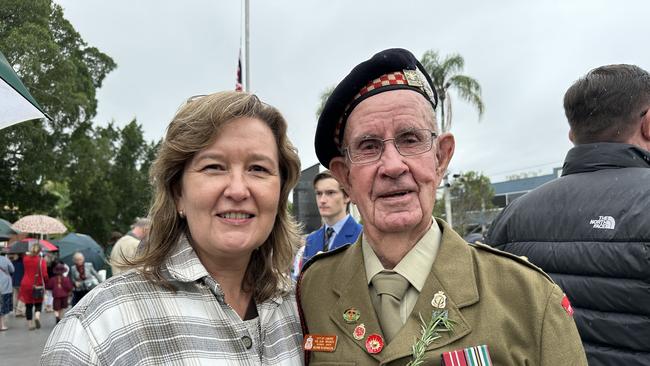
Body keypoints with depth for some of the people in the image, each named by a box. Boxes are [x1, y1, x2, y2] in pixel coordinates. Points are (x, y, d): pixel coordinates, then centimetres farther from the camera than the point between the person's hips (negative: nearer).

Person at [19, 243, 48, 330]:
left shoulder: (25, 258, 0)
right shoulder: (41, 260, -11)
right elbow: (44, 275, -15)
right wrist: (46, 281, 4)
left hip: (26, 284, 3)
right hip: (38, 285, -3)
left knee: (28, 305, 10)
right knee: (38, 303, 14)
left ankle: (30, 324, 11)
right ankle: (37, 316, -11)